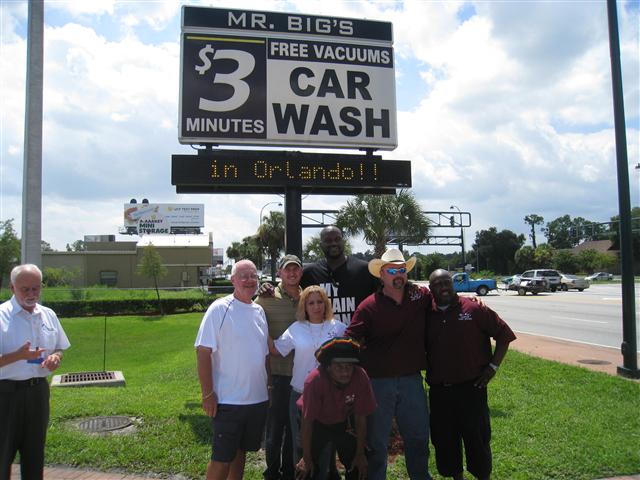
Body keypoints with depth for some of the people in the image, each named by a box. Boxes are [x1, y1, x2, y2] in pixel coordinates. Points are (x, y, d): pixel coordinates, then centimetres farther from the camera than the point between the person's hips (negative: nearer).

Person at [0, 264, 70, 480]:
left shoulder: (49, 315, 6)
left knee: (34, 451, 17)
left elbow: (59, 348, 16)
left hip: (39, 389, 5)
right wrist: (18, 355, -29)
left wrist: (56, 357, -5)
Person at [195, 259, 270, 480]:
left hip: (258, 399, 6)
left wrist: (269, 386, 14)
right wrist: (208, 394, -17)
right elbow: (203, 352, -14)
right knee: (221, 458, 3)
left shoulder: (259, 311, 8)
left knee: (240, 452, 18)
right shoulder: (219, 309, -11)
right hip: (227, 401, -6)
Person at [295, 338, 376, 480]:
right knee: (309, 468, -12)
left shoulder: (360, 377, -30)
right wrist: (306, 458, -19)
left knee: (357, 465, -4)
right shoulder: (315, 380, -35)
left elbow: (360, 418, -17)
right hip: (317, 423, -2)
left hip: (343, 423, 2)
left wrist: (360, 454, -10)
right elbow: (307, 421, -25)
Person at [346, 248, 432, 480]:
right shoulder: (368, 306, -10)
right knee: (376, 441, 12)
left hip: (412, 380, 3)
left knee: (418, 437, 20)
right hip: (378, 381, -3)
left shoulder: (421, 296, -1)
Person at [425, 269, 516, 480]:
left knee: (477, 437, 5)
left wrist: (493, 366, -6)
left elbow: (504, 334, -3)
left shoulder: (474, 309, -8)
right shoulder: (427, 315, 3)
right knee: (444, 439, 13)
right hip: (439, 391, 4)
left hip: (471, 387, -4)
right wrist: (429, 372, 7)